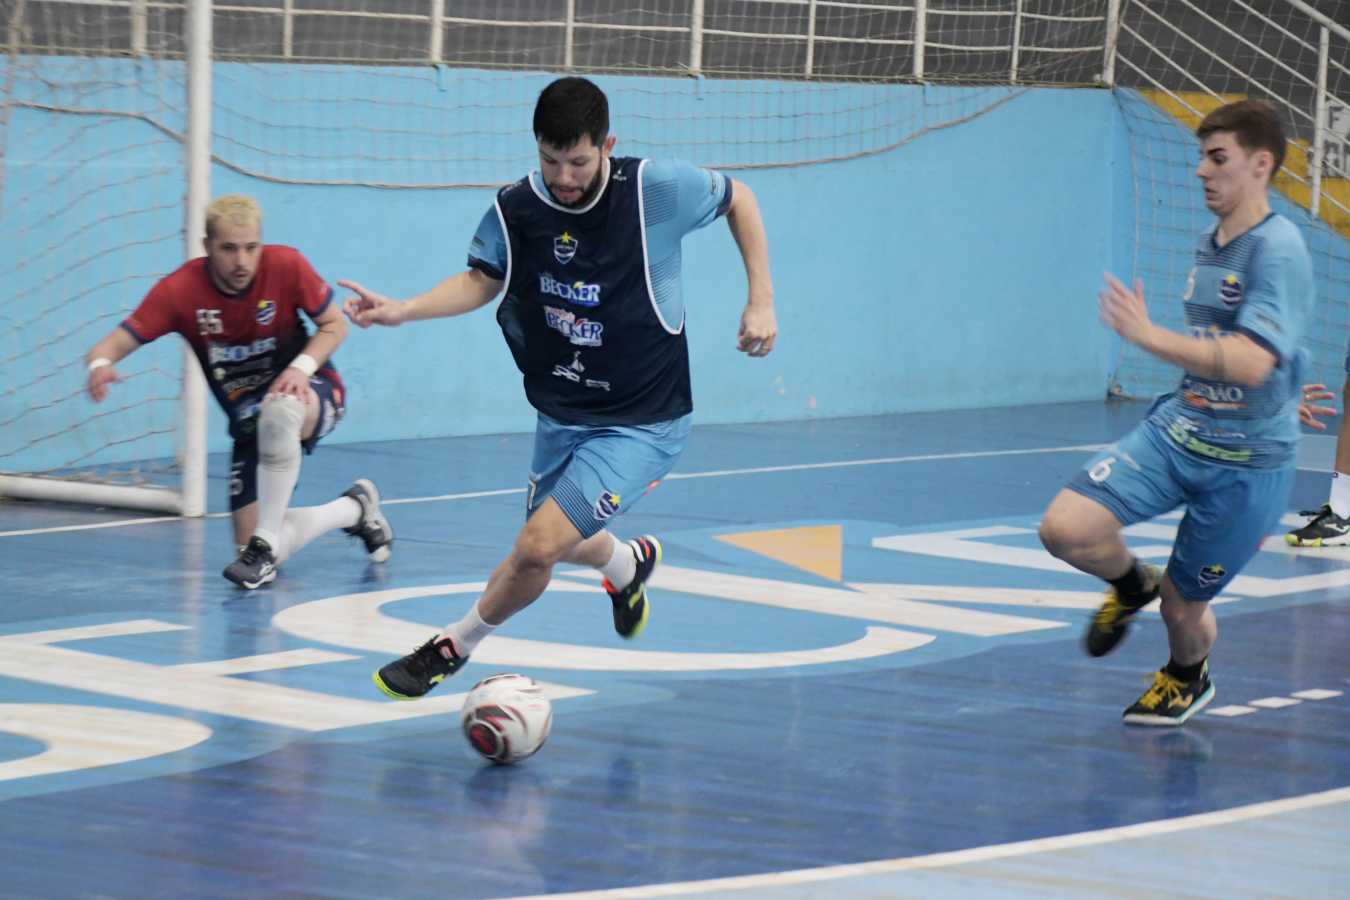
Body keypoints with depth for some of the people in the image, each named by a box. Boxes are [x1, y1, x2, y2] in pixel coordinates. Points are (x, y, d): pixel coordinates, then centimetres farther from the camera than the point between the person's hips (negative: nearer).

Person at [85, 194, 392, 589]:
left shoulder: (286, 265, -18)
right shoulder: (179, 290, -18)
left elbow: (335, 324, -4)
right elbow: (114, 344, -22)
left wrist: (302, 367, -22)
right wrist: (100, 364, -46)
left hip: (306, 393, -3)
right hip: (249, 420, 3)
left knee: (278, 410, -42)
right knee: (250, 544, -4)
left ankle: (265, 543, -29)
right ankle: (354, 509, 23)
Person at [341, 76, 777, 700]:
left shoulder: (656, 189, -19)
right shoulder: (515, 209, -11)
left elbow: (738, 198, -2)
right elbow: (481, 281, 4)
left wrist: (761, 300, -6)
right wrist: (402, 311, -13)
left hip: (642, 424, -5)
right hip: (561, 415, 5)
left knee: (538, 546, -18)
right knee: (564, 544, 24)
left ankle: (453, 647, 9)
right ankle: (629, 564, 61)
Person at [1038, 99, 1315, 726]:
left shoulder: (1278, 251, -19)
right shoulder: (1208, 246, 8)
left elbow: (1250, 363, -31)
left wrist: (1148, 335, -34)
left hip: (1246, 462, -6)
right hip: (1175, 432, 6)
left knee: (1182, 606, 7)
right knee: (1065, 528, -15)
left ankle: (1188, 679, 43)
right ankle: (1133, 585, 19)